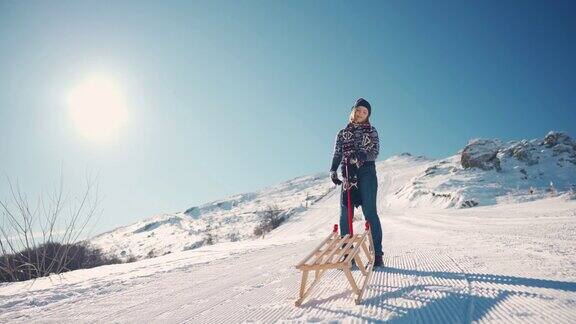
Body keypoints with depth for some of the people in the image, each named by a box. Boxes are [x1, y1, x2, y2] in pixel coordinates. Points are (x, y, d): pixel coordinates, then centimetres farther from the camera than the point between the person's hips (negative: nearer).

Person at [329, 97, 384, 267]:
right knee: (345, 213, -2)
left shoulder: (372, 131, 11)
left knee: (369, 211, -10)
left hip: (367, 172, -3)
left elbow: (375, 152, -1)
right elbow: (337, 154, 12)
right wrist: (333, 171, -4)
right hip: (348, 173, 3)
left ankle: (376, 254, -5)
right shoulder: (343, 133, 18)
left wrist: (361, 155, -21)